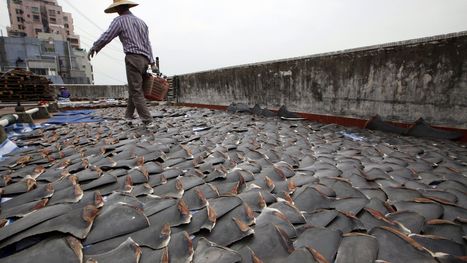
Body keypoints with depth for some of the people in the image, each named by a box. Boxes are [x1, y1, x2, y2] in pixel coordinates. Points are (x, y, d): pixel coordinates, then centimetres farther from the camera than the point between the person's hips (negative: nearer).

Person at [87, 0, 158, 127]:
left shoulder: (120, 20, 0)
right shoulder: (141, 22, 20)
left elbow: (105, 37, -3)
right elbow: (148, 44, 12)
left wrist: (93, 48, 13)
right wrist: (152, 63, 7)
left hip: (133, 59, -7)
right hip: (144, 60, 7)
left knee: (136, 92, -6)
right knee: (134, 88, 17)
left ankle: (148, 121, -11)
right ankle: (129, 115, 27)